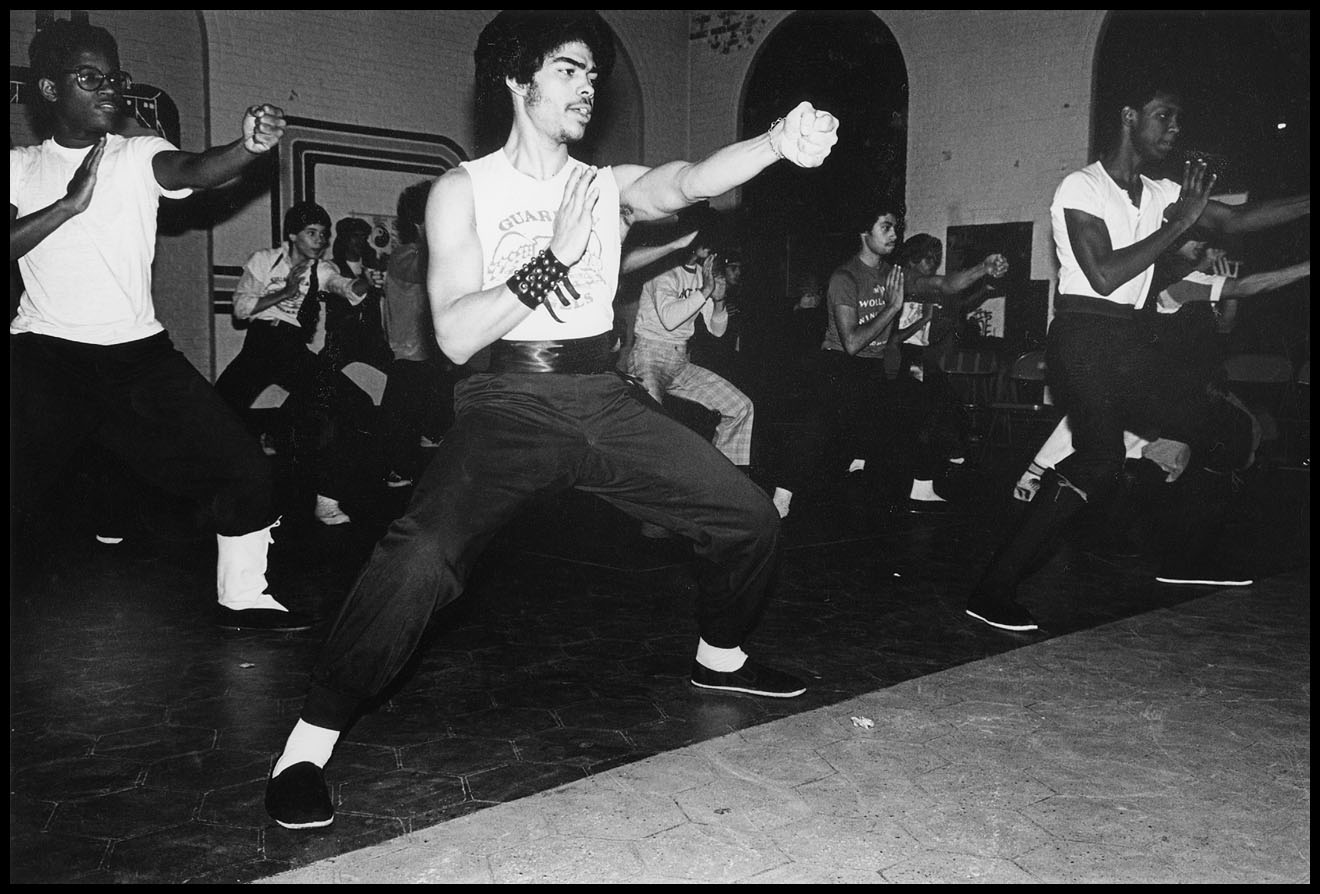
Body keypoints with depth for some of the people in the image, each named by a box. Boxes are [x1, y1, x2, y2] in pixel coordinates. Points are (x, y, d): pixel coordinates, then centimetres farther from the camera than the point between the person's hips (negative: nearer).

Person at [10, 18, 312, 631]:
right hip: (45, 352, -1)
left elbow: (195, 171, -17)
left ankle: (242, 599, 13)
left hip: (139, 351, 1)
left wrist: (249, 148, -37)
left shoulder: (140, 156, 6)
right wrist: (68, 205, -16)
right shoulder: (20, 167, 8)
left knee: (242, 466, -5)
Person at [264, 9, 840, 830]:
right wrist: (555, 254, -17)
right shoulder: (464, 190, 1)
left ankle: (721, 658, 32)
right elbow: (456, 336, -10)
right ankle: (308, 745, -9)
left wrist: (780, 142, -31)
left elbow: (689, 182, -13)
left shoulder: (611, 187, 10)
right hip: (509, 402, -4)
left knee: (750, 518, 3)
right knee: (422, 558, -29)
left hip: (606, 399, 4)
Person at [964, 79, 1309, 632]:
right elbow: (1104, 276, -16)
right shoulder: (1082, 188, -6)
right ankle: (993, 591, -27)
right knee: (1101, 457, -29)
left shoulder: (1161, 194, 18)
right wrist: (1179, 223, -10)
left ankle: (1189, 559, 24)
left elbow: (1237, 221, 17)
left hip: (1129, 344, 9)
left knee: (1230, 429, 11)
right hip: (1083, 339, -9)